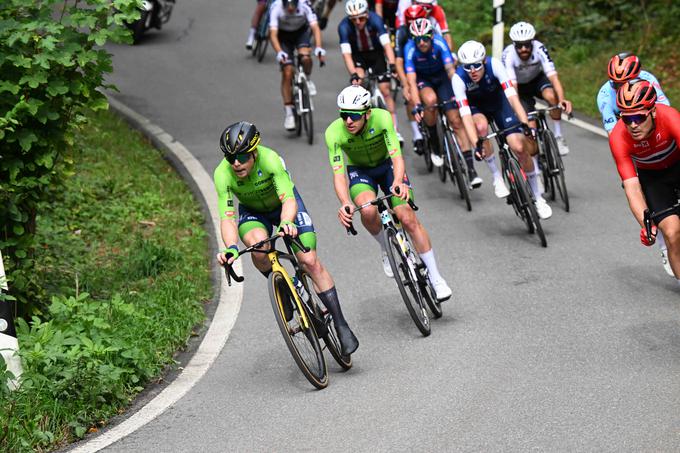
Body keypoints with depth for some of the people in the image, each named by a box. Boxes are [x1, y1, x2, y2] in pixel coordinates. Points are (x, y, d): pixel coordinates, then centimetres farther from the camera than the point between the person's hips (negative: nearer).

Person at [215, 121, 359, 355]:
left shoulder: (270, 159, -36)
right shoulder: (223, 174, -30)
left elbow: (288, 200, -43)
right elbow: (227, 218, -33)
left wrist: (286, 223, -64)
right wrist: (231, 248, -52)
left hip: (284, 205, -1)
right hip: (253, 211, 1)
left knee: (310, 261, -13)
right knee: (258, 245, -33)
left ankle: (341, 325, -6)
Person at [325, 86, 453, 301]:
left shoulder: (382, 118, -31)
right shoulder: (334, 133, -29)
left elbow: (396, 156, -36)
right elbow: (338, 173, -34)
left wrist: (398, 182, -56)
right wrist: (345, 203, -52)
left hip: (387, 165, 0)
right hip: (360, 170, 0)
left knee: (408, 218, -14)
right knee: (368, 211, -31)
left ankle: (435, 277, -1)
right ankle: (386, 248, 0)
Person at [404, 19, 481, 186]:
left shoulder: (439, 43, -28)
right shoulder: (410, 49, -28)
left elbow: (451, 70, -34)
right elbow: (411, 80, -33)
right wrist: (417, 105, -45)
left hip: (442, 77, 0)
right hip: (422, 79, 0)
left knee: (456, 121, -10)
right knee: (430, 100, -35)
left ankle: (471, 169, -10)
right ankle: (435, 147, -13)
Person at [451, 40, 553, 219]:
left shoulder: (494, 64, -31)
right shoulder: (459, 78, -31)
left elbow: (512, 96, -38)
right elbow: (465, 115, -37)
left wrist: (525, 123, -51)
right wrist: (476, 144, -49)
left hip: (498, 101, 0)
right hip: (476, 105, 0)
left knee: (519, 146, -14)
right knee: (481, 126, -36)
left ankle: (538, 197, 4)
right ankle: (496, 177, -16)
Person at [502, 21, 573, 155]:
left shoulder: (539, 49, -31)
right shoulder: (508, 55, -33)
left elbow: (553, 76, -38)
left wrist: (562, 100, -55)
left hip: (537, 78, 1)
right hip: (520, 86, 0)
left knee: (552, 96, -33)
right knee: (530, 126, -14)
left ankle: (558, 137, -16)